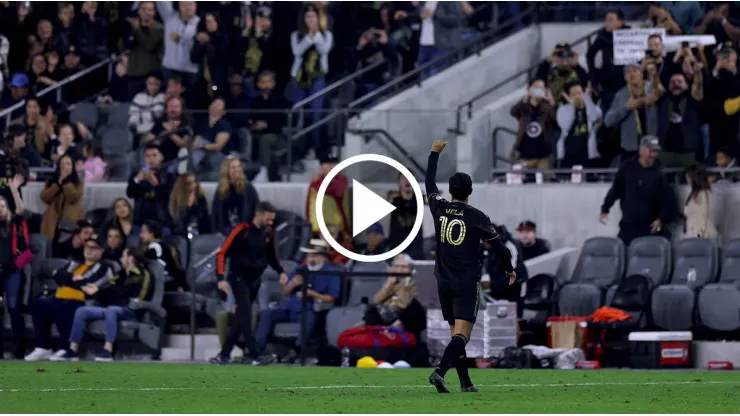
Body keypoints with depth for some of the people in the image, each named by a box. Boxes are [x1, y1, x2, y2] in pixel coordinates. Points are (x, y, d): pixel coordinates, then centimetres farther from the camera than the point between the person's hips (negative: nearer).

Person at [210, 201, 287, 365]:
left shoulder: (268, 232, 5)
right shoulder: (242, 230, -15)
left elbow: (271, 256, 20)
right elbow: (223, 253, -14)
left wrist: (281, 271, 3)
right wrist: (221, 278, -22)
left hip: (255, 280, 7)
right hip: (239, 278, -7)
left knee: (241, 319, 7)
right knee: (246, 316, -13)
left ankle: (224, 354, 14)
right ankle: (256, 355, -19)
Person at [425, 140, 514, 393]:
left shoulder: (440, 210, 0)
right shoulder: (477, 218, -7)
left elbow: (429, 184, 18)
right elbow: (497, 246, 1)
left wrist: (435, 153, 29)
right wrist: (509, 269, 18)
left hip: (444, 283, 4)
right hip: (467, 284, -4)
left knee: (457, 333, 12)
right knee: (461, 334, -10)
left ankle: (465, 382, 13)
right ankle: (440, 371, -31)